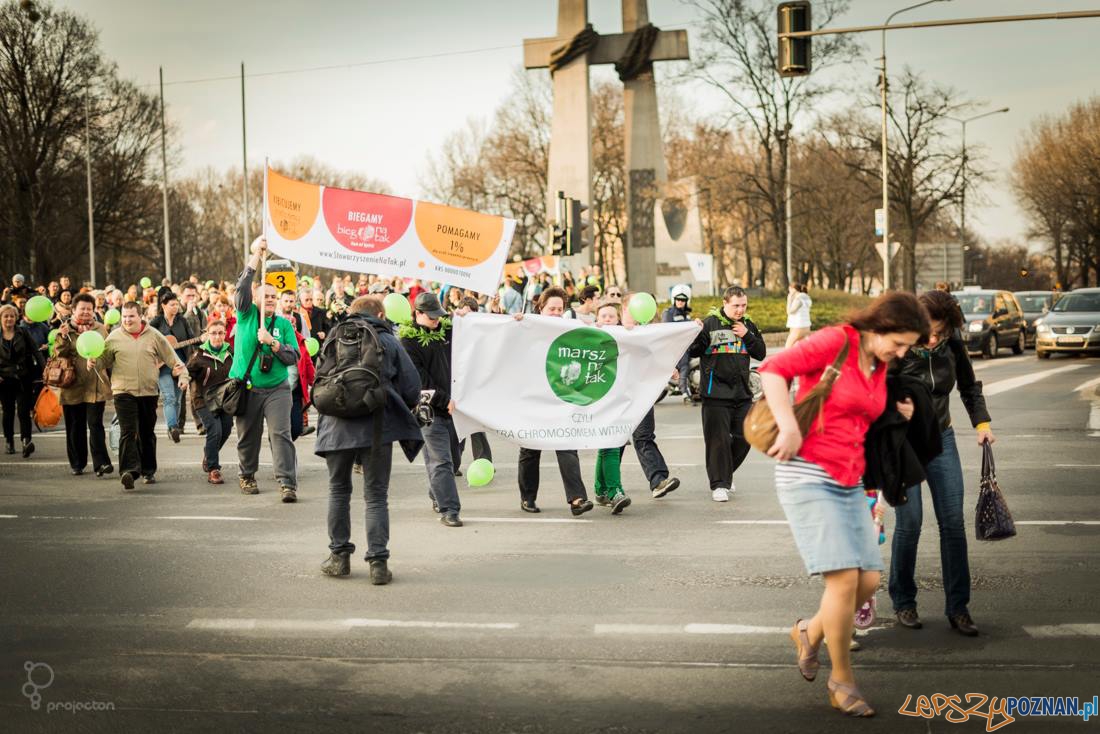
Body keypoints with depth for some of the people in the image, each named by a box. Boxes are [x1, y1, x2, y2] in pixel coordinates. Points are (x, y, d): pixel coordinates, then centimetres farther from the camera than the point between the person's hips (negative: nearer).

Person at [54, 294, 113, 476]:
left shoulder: (101, 329, 7)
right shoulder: (65, 329, 3)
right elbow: (59, 353, -6)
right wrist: (63, 337, -22)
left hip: (96, 386, 0)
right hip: (73, 386, 0)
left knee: (95, 424, -7)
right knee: (75, 427, 8)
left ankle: (101, 463, -10)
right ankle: (77, 464, 19)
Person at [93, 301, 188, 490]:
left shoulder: (154, 336, 4)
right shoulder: (114, 337, 4)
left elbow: (172, 358, 6)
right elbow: (105, 359, 9)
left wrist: (182, 375, -3)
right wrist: (94, 362, -12)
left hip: (149, 391, 2)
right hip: (124, 391, -2)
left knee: (147, 433, 12)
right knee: (128, 432, -14)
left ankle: (148, 471, 24)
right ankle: (129, 471, -23)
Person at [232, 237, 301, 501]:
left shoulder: (284, 324, 5)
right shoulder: (246, 314, 2)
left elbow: (293, 357, 0)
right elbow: (242, 287, -14)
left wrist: (273, 342, -17)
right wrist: (256, 256, -20)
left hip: (276, 389, 0)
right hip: (246, 388, 0)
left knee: (280, 434, -13)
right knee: (248, 436, 11)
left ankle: (288, 484, -18)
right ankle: (247, 476, 34)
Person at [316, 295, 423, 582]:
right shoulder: (389, 342, 4)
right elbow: (412, 389, -1)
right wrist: (395, 409, 18)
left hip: (337, 426, 2)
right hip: (377, 427, -2)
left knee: (338, 491, 17)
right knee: (376, 496, 5)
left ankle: (339, 556, 19)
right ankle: (378, 562, -1)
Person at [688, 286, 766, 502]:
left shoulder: (748, 325, 11)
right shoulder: (710, 323, -6)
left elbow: (761, 353, 9)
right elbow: (693, 352, -9)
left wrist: (746, 336, -5)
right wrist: (698, 334, -27)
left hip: (742, 393, 5)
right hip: (716, 393, -5)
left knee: (744, 437, 10)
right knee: (718, 439, -6)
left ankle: (725, 473, 30)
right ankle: (719, 484, 0)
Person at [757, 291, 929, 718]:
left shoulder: (880, 368, 13)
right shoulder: (836, 341, -10)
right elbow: (773, 369, -16)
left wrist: (898, 414, 10)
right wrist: (788, 427, -24)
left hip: (848, 483, 8)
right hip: (807, 476, -8)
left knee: (869, 580, 1)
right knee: (844, 577, -16)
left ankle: (810, 632, 28)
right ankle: (842, 680, 1)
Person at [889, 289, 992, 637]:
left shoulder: (953, 346, -5)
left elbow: (969, 387, 11)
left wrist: (981, 423, 1)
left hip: (941, 439, 4)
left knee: (953, 523, -1)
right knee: (909, 523, -7)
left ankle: (957, 607, 7)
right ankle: (903, 602, 12)